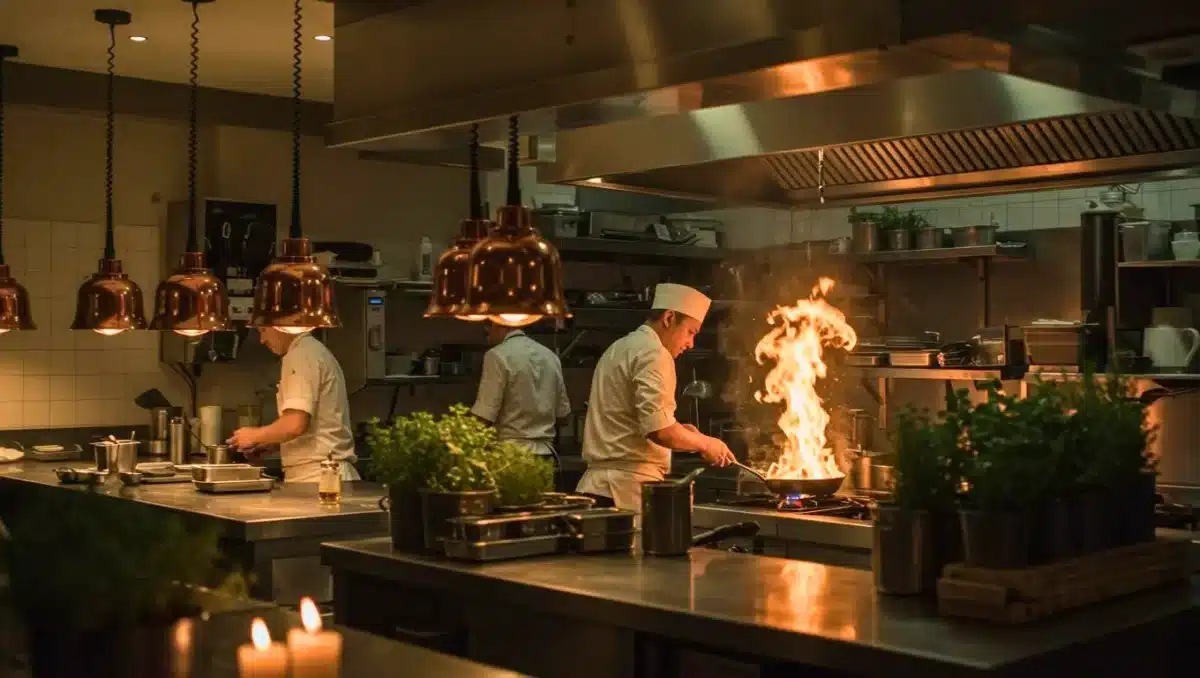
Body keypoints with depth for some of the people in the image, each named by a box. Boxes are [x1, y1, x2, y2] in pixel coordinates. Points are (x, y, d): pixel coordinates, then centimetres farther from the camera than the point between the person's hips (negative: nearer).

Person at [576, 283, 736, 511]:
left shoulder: (620, 348, 20)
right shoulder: (653, 353, -10)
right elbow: (659, 430, -21)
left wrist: (680, 432, 18)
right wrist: (704, 443, -4)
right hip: (630, 488, -9)